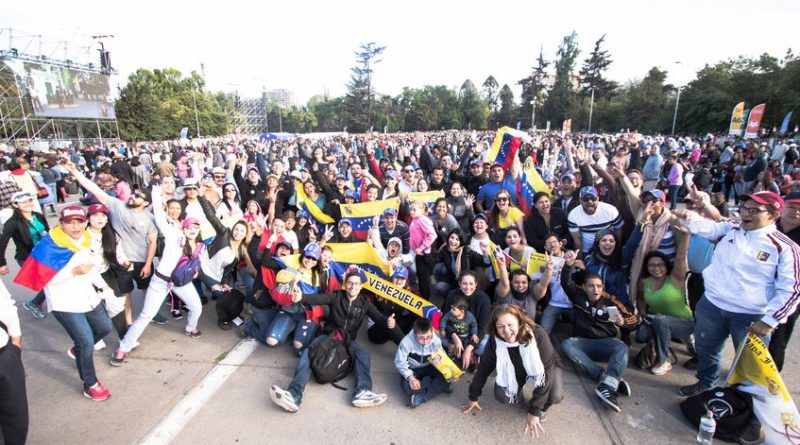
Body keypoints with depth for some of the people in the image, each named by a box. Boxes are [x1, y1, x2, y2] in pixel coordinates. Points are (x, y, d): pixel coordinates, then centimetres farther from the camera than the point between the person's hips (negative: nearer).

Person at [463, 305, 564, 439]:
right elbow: (484, 367, -13)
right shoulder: (495, 341, -28)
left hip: (547, 368, -2)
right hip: (517, 369, 2)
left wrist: (534, 411, -30)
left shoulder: (538, 335, -38)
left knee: (555, 396, -30)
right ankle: (518, 395, 15)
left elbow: (545, 372, -33)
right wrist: (473, 397, -4)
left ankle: (542, 407, 6)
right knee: (501, 396, -20)